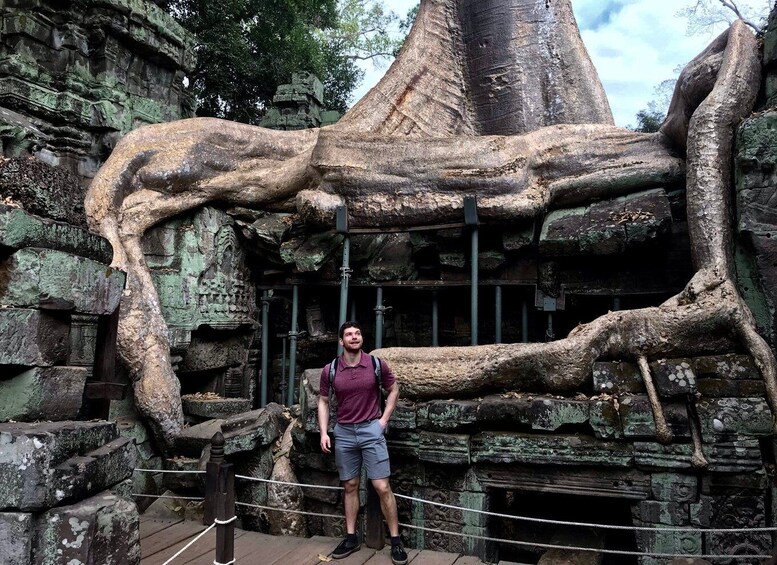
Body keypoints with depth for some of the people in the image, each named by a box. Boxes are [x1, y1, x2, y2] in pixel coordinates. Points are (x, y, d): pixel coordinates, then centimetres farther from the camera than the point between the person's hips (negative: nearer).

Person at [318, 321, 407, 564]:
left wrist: (384, 419, 0)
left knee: (382, 487, -4)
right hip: (343, 432, 2)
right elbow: (323, 401, 7)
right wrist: (324, 432, -1)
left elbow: (394, 390, 8)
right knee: (350, 486, 12)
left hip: (371, 430, -2)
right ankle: (351, 537, 24)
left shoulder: (377, 364, -7)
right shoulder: (330, 370, -4)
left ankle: (396, 541, 7)